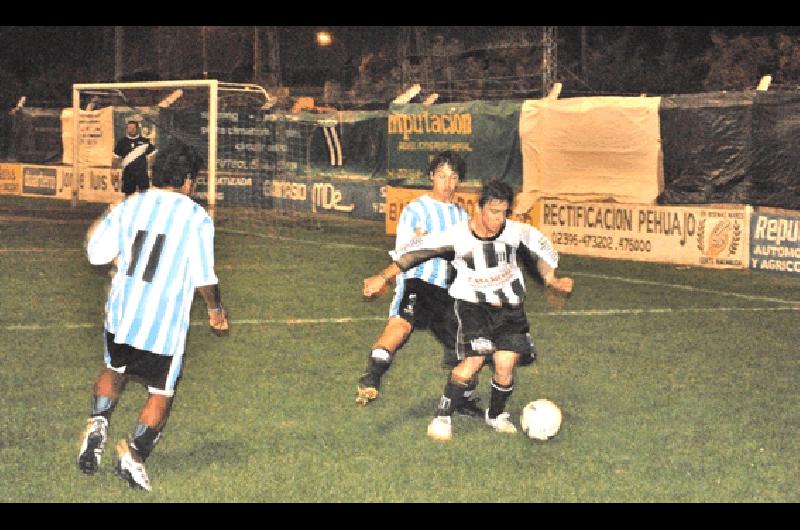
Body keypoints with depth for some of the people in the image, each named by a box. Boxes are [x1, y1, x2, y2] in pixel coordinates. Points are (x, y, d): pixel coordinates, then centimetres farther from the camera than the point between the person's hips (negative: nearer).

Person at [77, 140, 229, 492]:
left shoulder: (128, 207, 3)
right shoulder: (196, 217, -7)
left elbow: (97, 253, 5)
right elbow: (203, 277, -8)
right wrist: (216, 310, 9)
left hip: (121, 313, 4)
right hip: (165, 324, -4)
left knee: (114, 369, 28)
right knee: (162, 393, 11)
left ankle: (98, 423, 5)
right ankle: (135, 452, -5)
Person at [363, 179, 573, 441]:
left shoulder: (516, 232, -13)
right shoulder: (457, 237, -19)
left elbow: (542, 247, 9)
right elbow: (417, 252, -12)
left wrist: (551, 280, 9)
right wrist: (383, 277, -12)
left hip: (509, 306, 3)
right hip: (472, 304, -3)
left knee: (505, 366, -6)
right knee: (473, 362, -19)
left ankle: (496, 415, 22)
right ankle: (442, 417, -4)